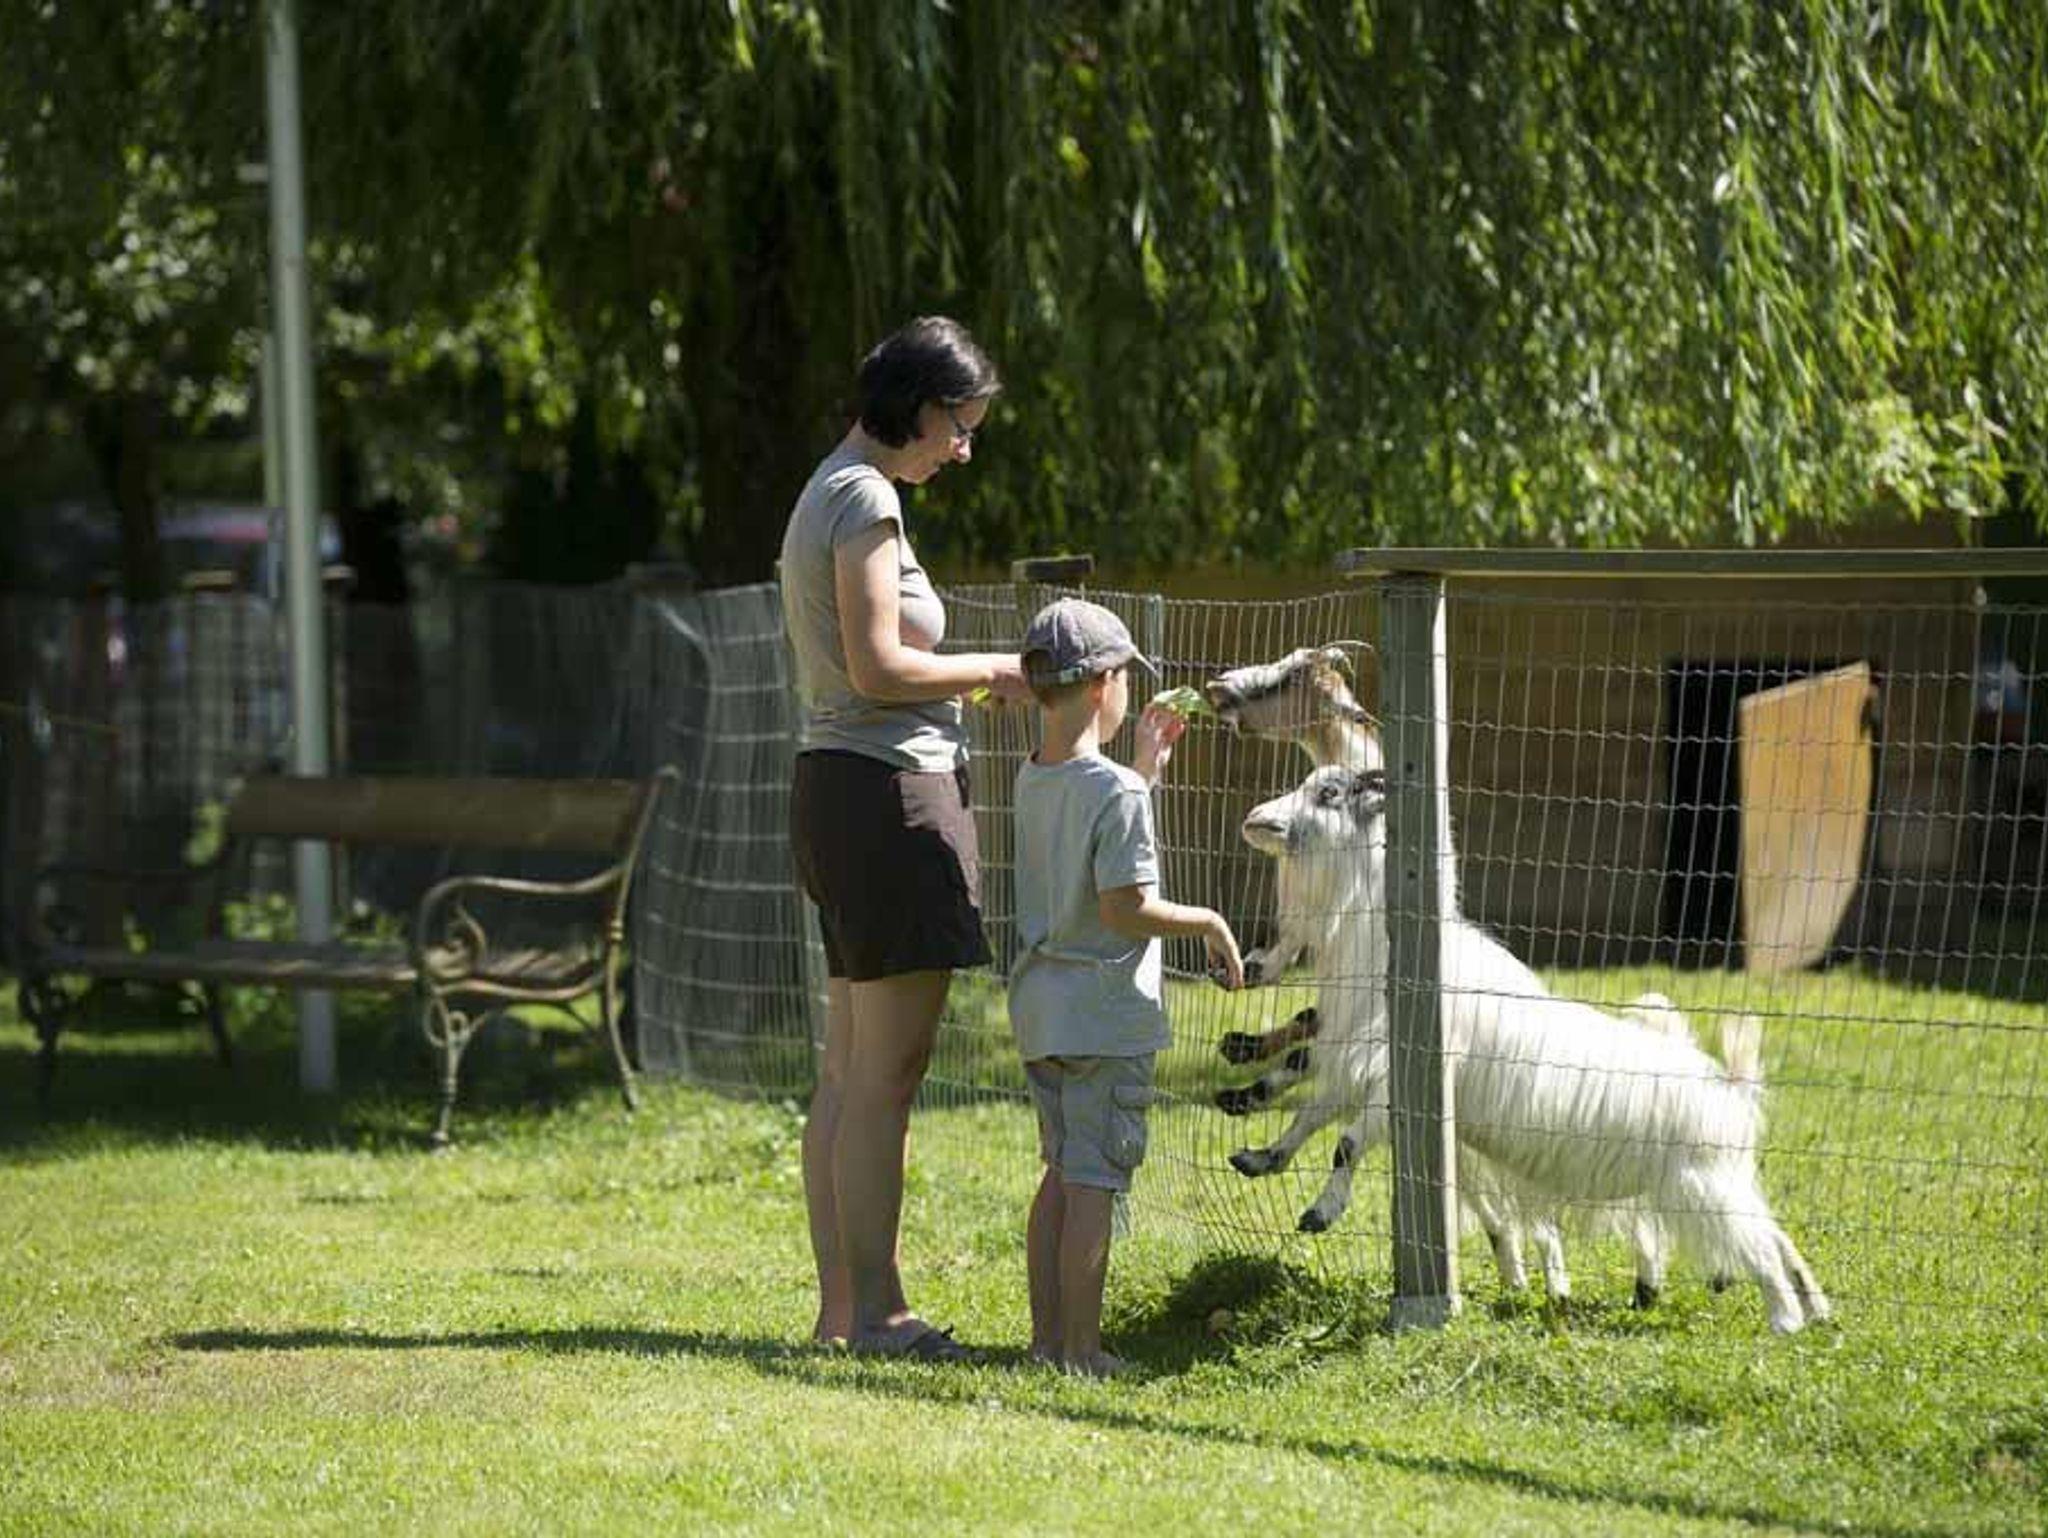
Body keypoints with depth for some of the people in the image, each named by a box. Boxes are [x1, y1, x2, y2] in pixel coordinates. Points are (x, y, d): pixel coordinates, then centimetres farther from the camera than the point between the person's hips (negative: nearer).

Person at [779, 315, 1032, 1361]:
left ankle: (839, 1306, 13)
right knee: (887, 1074, -8)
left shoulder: (830, 493, 18)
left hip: (840, 787, 10)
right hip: (887, 792, -10)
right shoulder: (866, 499, -12)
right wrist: (991, 670, -6)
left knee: (850, 1071, 10)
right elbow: (878, 667, -18)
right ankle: (876, 1311, -6)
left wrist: (968, 682, 13)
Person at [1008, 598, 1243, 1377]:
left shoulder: (1032, 781, 8)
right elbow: (1124, 908, -21)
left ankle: (1048, 1334, 18)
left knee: (1060, 1171, 15)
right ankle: (1082, 1349, -2)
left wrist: (1144, 768, 28)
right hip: (1106, 1006, -8)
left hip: (1040, 1003, 8)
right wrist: (1209, 923, -8)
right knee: (1094, 1179, -4)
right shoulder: (1117, 793, -18)